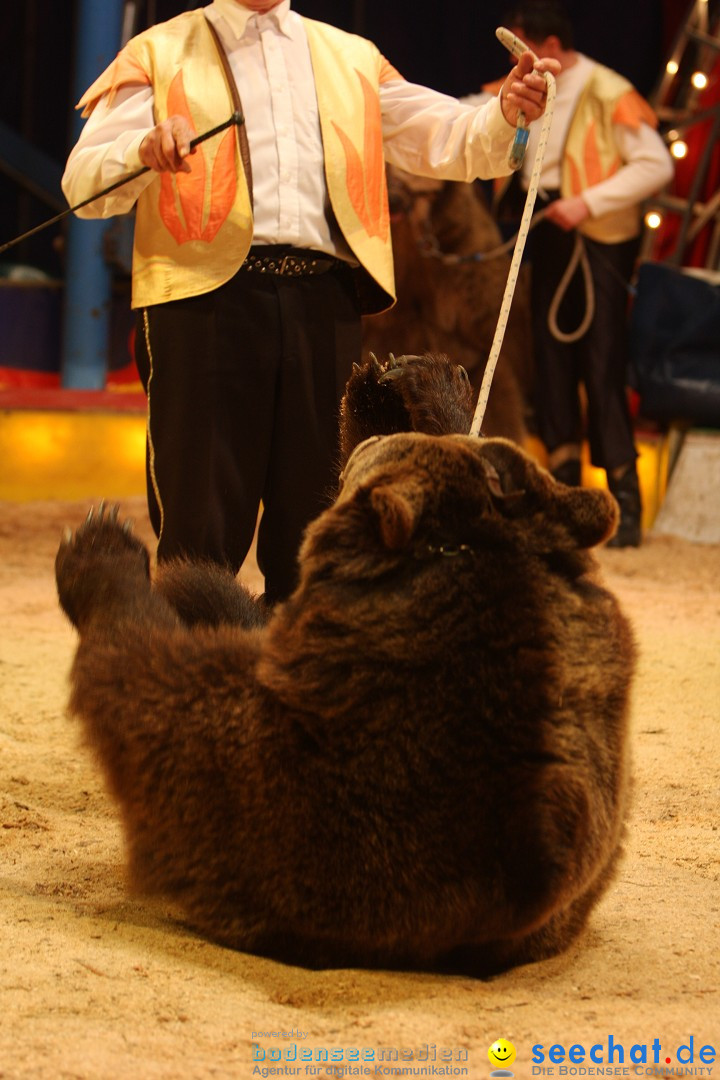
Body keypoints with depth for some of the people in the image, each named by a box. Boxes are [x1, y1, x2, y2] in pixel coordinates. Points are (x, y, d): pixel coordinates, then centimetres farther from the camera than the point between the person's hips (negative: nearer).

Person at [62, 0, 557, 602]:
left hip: (324, 303, 3)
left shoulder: (352, 59, 23)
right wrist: (144, 151, -21)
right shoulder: (157, 56, 11)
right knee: (201, 533, -7)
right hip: (204, 299, -3)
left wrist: (503, 114, -3)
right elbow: (83, 183, 1)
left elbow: (443, 139, 19)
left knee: (314, 527, 5)